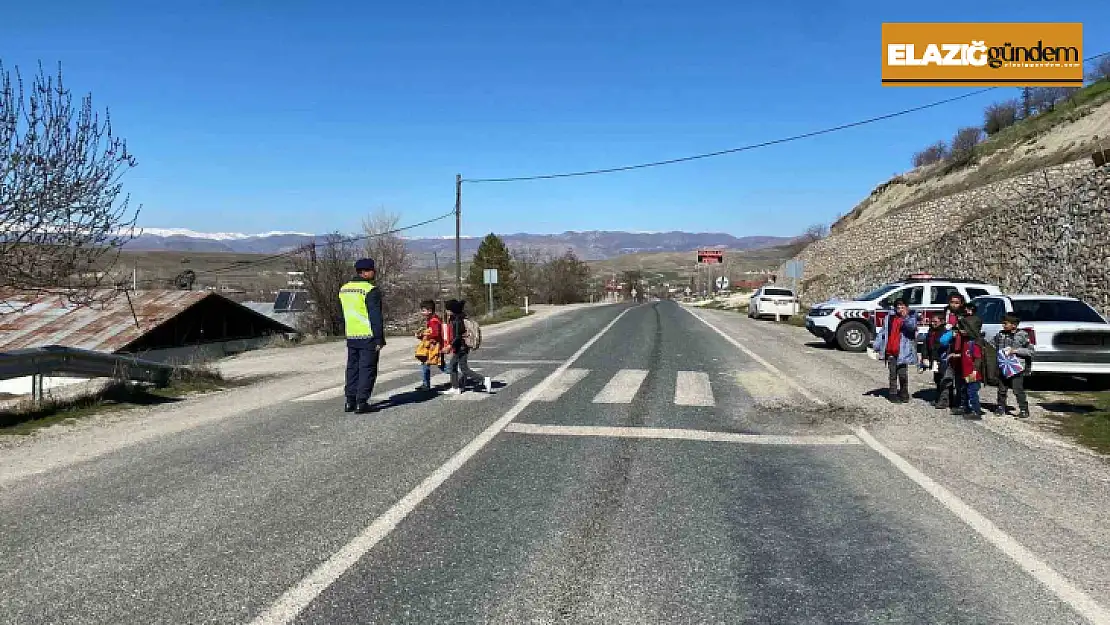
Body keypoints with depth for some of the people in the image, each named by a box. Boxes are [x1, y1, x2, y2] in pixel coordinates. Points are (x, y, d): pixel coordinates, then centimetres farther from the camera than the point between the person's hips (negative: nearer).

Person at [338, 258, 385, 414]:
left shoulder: (343, 289, 12)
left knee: (352, 368, 15)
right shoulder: (371, 290, -13)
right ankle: (361, 403, -2)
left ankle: (349, 401, 16)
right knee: (367, 369, -1)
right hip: (369, 337, -7)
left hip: (351, 337, 7)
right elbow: (376, 317, -16)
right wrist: (380, 339, -14)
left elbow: (342, 315, 17)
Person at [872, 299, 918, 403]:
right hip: (890, 352, 3)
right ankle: (893, 394, 13)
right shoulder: (889, 319, 10)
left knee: (902, 374, -2)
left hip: (902, 352, -3)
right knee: (893, 374, 7)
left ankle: (904, 393, 15)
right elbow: (882, 333, 12)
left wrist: (905, 317, -30)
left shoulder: (911, 319, 3)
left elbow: (912, 327, -19)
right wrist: (876, 347, 9)